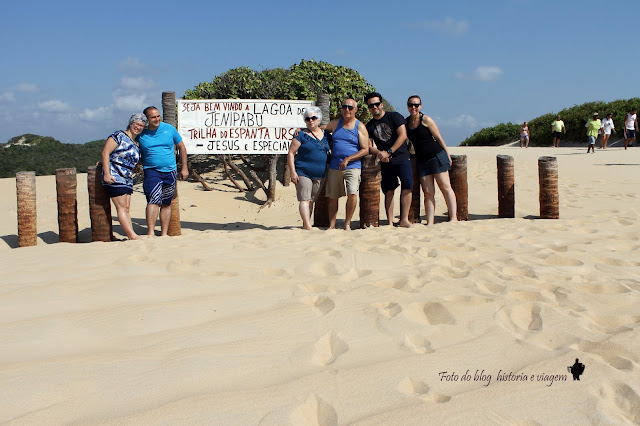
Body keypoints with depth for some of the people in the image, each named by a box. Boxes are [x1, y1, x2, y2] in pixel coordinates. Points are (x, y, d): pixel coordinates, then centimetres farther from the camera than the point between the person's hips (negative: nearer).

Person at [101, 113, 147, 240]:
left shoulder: (136, 145, 18)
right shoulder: (119, 135, -4)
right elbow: (105, 152, -11)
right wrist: (106, 173, -17)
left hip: (128, 180, 8)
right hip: (114, 177, -8)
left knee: (126, 209, 3)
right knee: (121, 207, -10)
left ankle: (131, 236, -2)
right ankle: (133, 236, -17)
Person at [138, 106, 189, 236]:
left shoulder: (169, 129, 3)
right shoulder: (141, 134, -1)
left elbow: (181, 147, 11)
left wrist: (184, 168, 8)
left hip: (170, 171, 3)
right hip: (151, 171, -3)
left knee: (166, 204, 8)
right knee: (154, 199, -20)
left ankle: (164, 234, 16)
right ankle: (150, 233, -24)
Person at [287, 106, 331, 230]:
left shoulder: (326, 135, 11)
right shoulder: (301, 135, -2)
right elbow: (291, 153, -4)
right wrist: (293, 172, -12)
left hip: (320, 174, 5)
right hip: (303, 173, -5)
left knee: (312, 200, 9)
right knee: (305, 199, -11)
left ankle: (305, 224, 17)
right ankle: (308, 226, -18)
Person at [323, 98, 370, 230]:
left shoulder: (360, 127, 1)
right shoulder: (335, 123, 12)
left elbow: (365, 150, -4)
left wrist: (348, 159, -14)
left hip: (353, 166, -3)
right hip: (334, 166, 4)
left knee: (352, 194, -19)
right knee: (332, 197, 5)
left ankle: (347, 223, -2)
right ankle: (331, 225, 16)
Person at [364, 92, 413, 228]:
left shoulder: (394, 116, 1)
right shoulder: (369, 126, 11)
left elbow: (403, 135, -9)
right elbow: (369, 146, 7)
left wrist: (388, 152, -15)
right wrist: (379, 153, -16)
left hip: (401, 157, -3)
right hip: (385, 162, 3)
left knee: (407, 185, -18)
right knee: (388, 190, 1)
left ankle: (404, 219, -17)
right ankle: (390, 222, 2)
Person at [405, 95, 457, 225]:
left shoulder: (426, 120, -5)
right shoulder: (406, 122, 8)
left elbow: (438, 138, -2)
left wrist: (448, 155, -1)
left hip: (437, 155, -5)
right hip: (422, 160, 5)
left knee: (445, 186, -5)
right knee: (428, 192, 0)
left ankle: (453, 218, -5)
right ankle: (430, 222, -1)